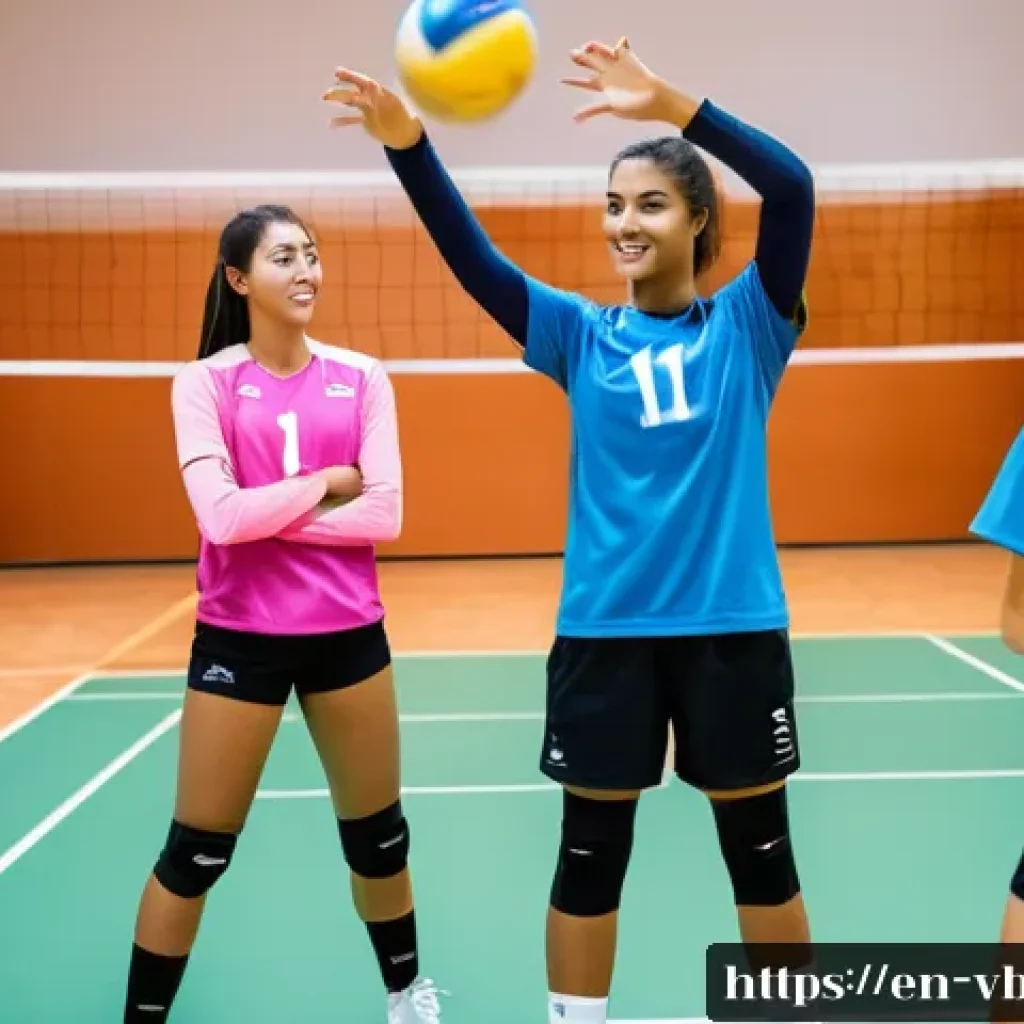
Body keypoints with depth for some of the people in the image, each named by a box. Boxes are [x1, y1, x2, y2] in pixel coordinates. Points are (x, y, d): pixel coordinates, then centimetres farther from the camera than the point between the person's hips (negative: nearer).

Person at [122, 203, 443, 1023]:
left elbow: (385, 515, -7)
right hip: (239, 636, -2)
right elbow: (221, 516, -17)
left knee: (378, 833, 16)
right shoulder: (205, 381, -5)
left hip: (348, 631, 3)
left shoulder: (361, 377, 2)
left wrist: (266, 513, -13)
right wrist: (327, 481, -9)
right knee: (197, 851, 5)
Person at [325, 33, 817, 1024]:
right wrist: (407, 141, -25)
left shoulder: (748, 323, 0)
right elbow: (471, 258, -9)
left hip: (732, 624, -1)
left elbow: (792, 187, -15)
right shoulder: (581, 335, 4)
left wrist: (672, 104, -27)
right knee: (590, 855, 10)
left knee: (761, 851, 12)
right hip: (604, 628, 1)